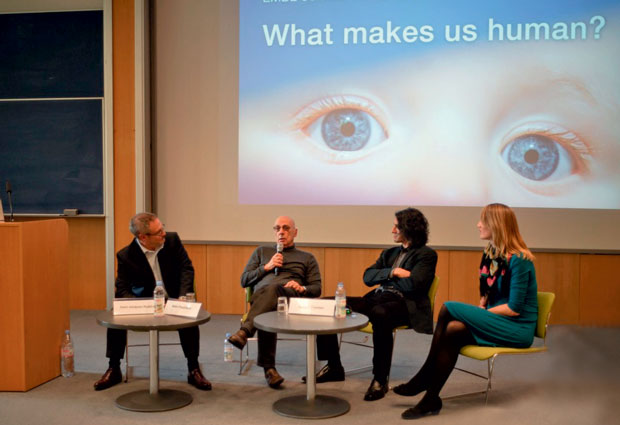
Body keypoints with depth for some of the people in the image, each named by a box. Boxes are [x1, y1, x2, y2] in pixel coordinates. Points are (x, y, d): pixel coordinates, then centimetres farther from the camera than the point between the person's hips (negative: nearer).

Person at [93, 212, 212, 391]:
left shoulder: (172, 239, -10)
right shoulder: (126, 256, -14)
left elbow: (187, 268, -8)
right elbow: (122, 289, -11)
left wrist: (183, 297, -22)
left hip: (173, 299, 0)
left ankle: (193, 370, -14)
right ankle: (114, 369, -4)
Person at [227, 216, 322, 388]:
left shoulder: (307, 258, 29)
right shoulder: (261, 252, 33)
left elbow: (316, 289, 17)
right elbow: (244, 281, 22)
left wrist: (302, 288, -7)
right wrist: (267, 267, 7)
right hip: (260, 296, 1)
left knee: (273, 288, -40)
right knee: (266, 313, -41)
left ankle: (244, 331, -55)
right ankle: (269, 368, -44)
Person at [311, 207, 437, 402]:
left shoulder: (427, 255, 3)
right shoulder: (389, 253, 24)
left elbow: (412, 284, -12)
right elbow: (367, 277, 13)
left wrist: (384, 279, 3)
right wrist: (392, 273, -3)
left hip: (403, 304, -7)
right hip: (376, 298, 8)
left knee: (379, 314, -43)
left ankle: (380, 379, -28)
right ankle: (333, 367, 1)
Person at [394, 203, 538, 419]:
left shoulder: (518, 259, -17)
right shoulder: (490, 253, 9)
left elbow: (514, 308, -20)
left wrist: (482, 313, -12)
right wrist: (479, 312, -2)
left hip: (518, 328, -7)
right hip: (496, 321, 7)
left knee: (449, 309, -23)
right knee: (454, 330, -24)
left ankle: (423, 380, -12)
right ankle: (431, 399, -21)